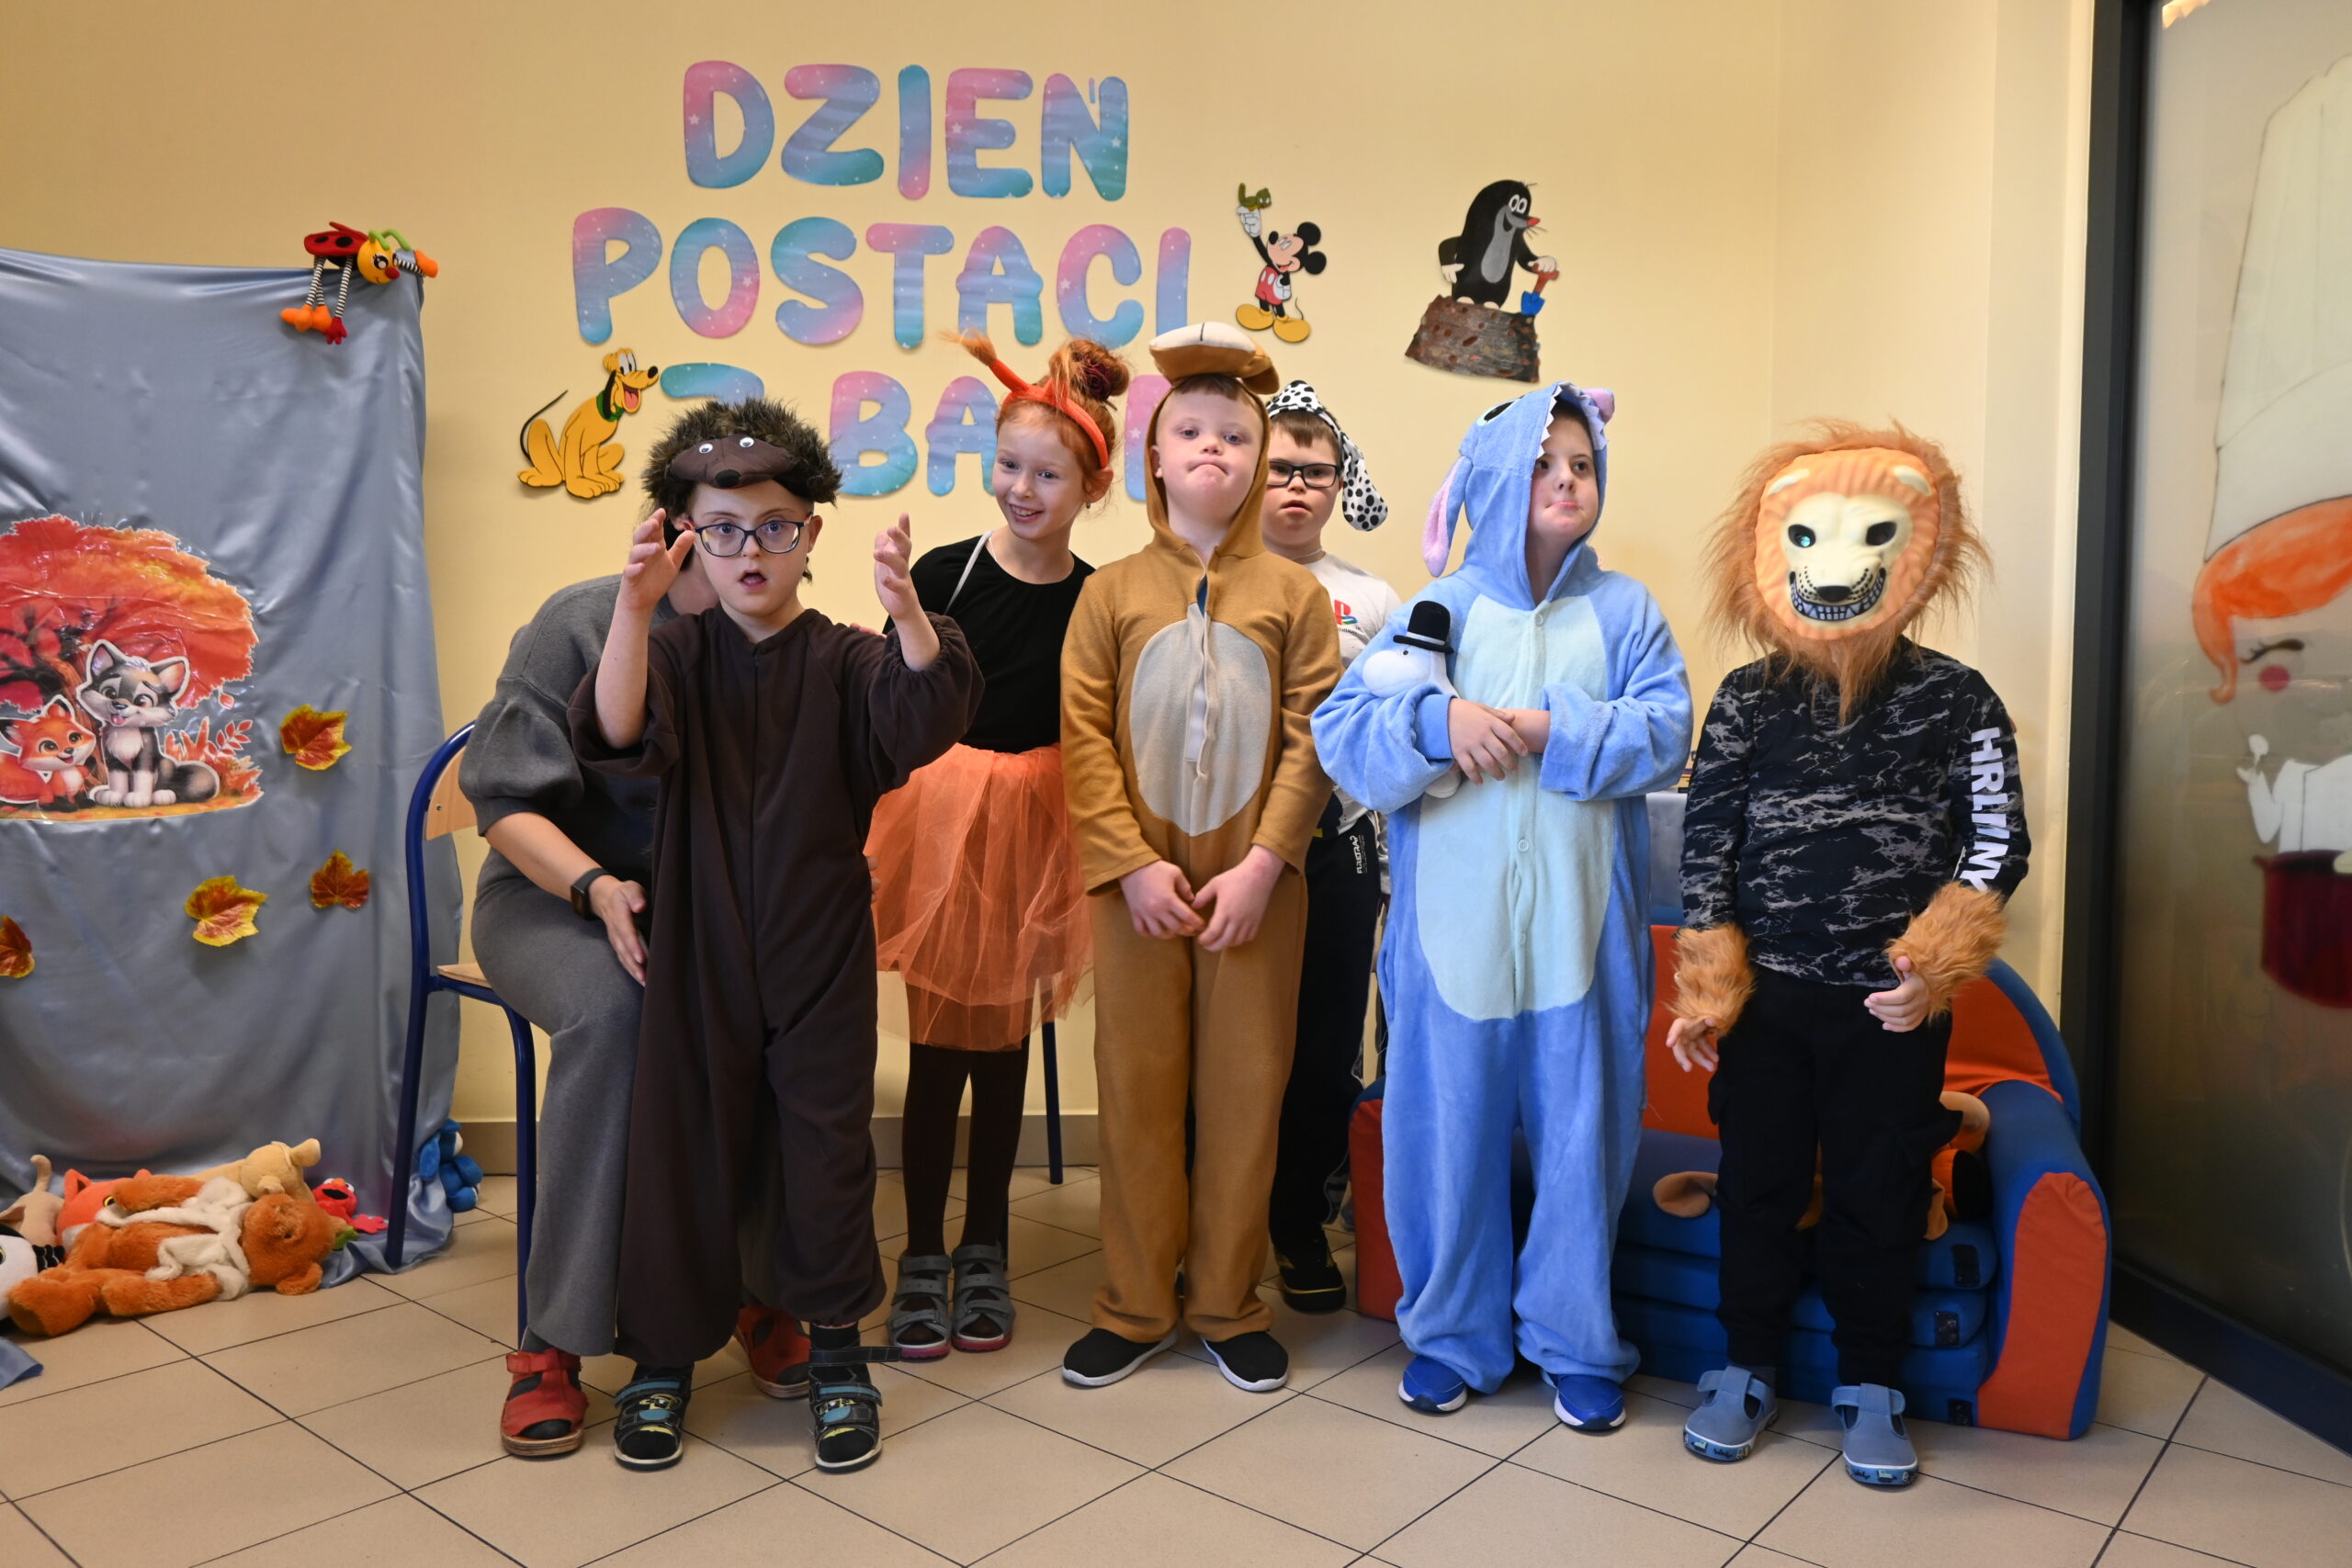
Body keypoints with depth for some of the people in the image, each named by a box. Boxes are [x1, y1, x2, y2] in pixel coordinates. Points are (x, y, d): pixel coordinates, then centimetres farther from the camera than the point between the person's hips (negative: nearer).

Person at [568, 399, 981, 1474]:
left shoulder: (845, 662, -5)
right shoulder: (677, 653, -2)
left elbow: (928, 719, -23)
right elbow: (614, 735, -21)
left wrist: (905, 610, -42)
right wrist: (634, 607, -37)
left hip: (820, 960, 0)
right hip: (698, 953, 1)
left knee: (827, 1151, 8)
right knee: (684, 1148, 10)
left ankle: (836, 1353, 26)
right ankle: (663, 1357, 28)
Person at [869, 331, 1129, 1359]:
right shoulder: (945, 574, -6)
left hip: (1036, 834, 2)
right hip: (939, 820, -1)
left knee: (1004, 1044, 12)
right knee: (937, 1046, 4)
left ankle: (984, 1251, 28)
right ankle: (922, 1257, 21)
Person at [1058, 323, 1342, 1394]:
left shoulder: (1294, 593, 2)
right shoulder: (1112, 591, 3)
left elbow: (1313, 738, -3)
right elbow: (1082, 736, -3)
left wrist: (1260, 865, -12)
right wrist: (1131, 863, -11)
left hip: (1255, 886, 0)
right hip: (1136, 885, 1)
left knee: (1245, 1094, 6)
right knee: (1137, 1094, 8)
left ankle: (1230, 1306, 23)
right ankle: (1135, 1309, 23)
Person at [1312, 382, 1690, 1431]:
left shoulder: (1624, 612, 8)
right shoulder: (1439, 609, 5)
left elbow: (1664, 733, -6)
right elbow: (1342, 733, -5)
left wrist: (1550, 733, -17)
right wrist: (1438, 721, -21)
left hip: (1581, 926, 1)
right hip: (1454, 920, 0)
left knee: (1582, 1130, 7)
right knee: (1448, 1129, 7)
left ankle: (1575, 1342, 26)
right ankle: (1453, 1335, 26)